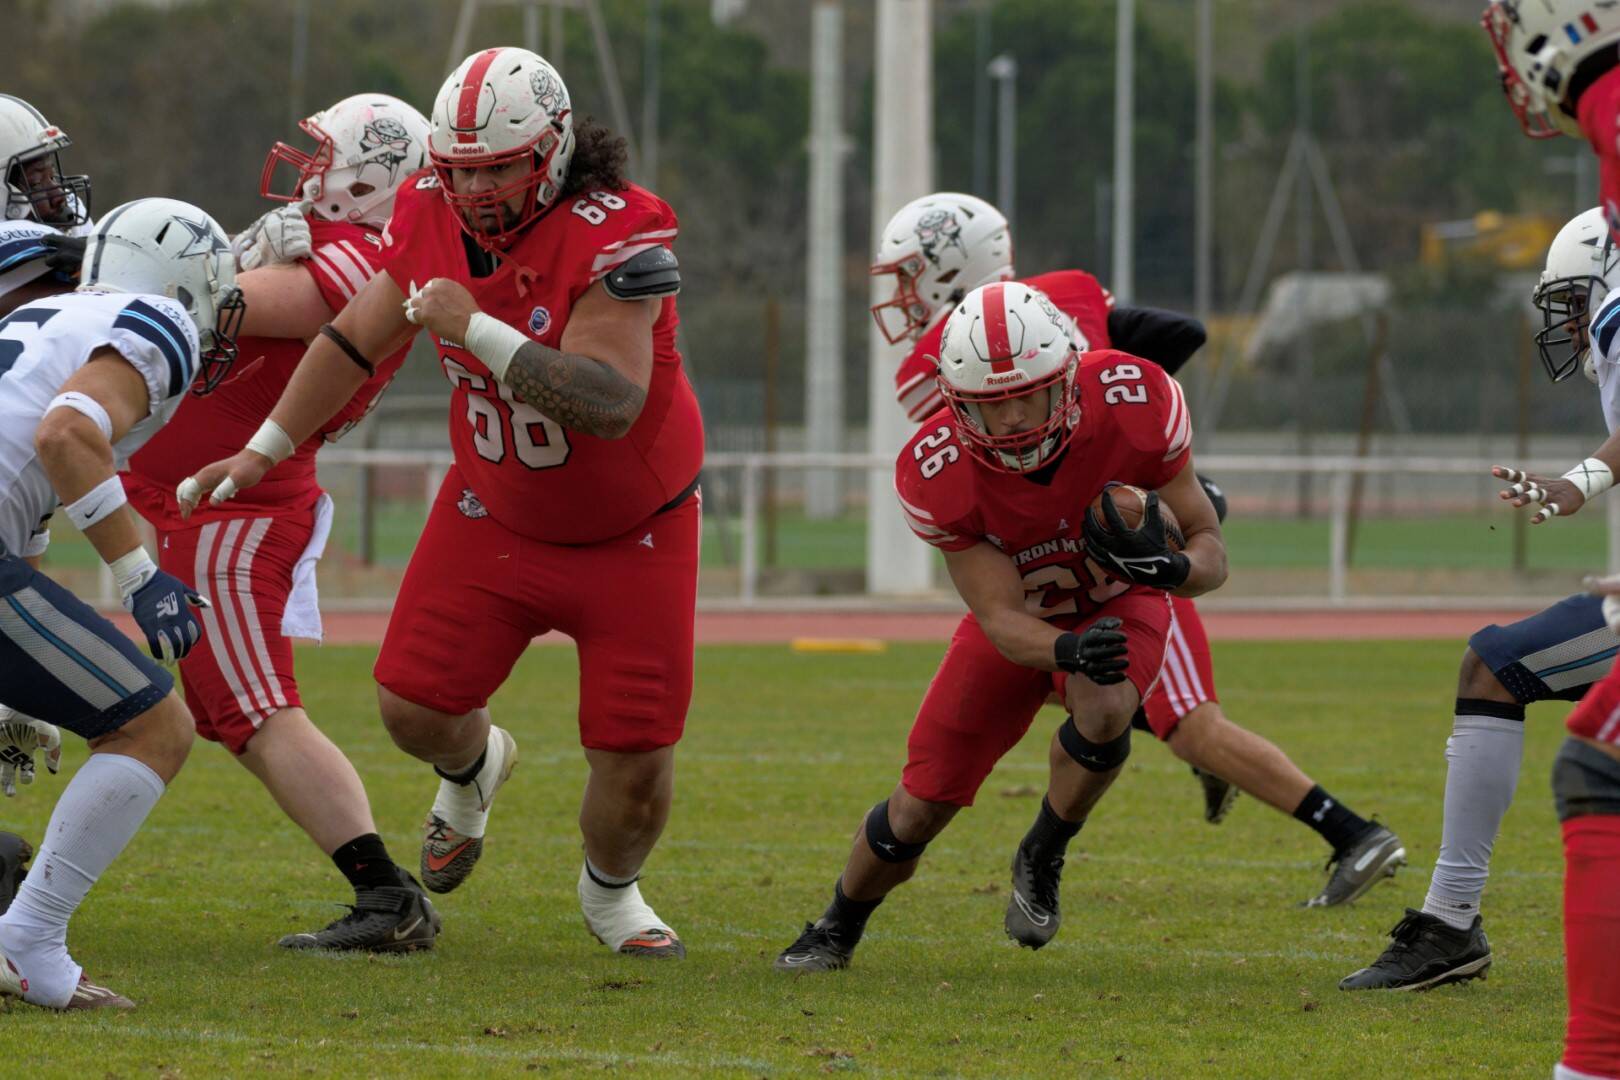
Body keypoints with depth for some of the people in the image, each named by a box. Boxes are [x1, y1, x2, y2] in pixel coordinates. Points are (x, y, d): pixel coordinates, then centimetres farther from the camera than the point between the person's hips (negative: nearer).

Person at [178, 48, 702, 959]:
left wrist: (475, 326, -42)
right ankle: (474, 766, 37)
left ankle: (612, 891, 31)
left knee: (637, 762, -4)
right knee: (413, 705, -2)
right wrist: (264, 450, 10)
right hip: (496, 513, 4)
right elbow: (358, 338, 6)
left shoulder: (616, 235, -30)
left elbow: (612, 404, -40)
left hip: (633, 534, -4)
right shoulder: (434, 213, -11)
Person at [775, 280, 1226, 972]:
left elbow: (1211, 553, -20)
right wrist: (1070, 650, -50)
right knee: (919, 810, 0)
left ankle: (1042, 861, -7)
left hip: (1120, 605, 0)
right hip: (1023, 621, 1)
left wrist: (1171, 566, -44)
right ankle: (838, 929, 31)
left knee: (1104, 713, -35)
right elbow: (1002, 622, -27)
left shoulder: (1134, 407, -32)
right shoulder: (939, 474, -30)